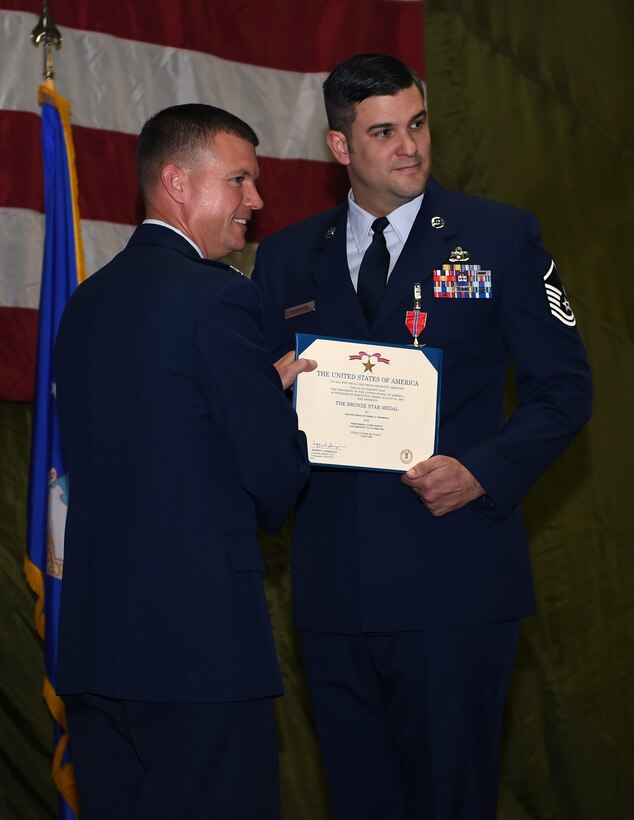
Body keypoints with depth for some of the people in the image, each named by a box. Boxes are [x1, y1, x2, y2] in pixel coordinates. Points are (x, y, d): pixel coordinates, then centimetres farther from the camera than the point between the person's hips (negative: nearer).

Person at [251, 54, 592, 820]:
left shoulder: (502, 237, 3)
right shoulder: (285, 258, 11)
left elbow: (563, 389, 2)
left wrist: (481, 471, -14)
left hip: (454, 578, -3)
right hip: (335, 581, 3)